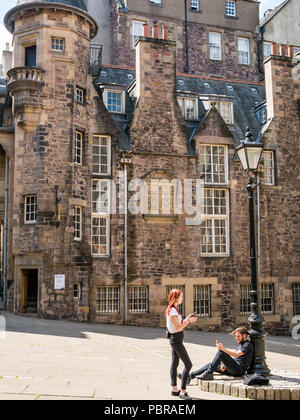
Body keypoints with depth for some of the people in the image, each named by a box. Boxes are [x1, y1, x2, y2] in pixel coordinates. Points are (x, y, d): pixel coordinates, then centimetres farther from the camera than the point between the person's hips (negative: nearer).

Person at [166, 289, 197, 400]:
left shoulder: (173, 309, 12)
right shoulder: (172, 311, -19)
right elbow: (178, 328, -21)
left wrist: (187, 318, 10)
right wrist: (189, 321, -15)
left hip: (175, 339, 10)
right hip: (176, 339, -10)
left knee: (175, 364, 13)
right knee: (188, 364, -9)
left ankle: (174, 390, 20)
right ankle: (183, 392, -6)